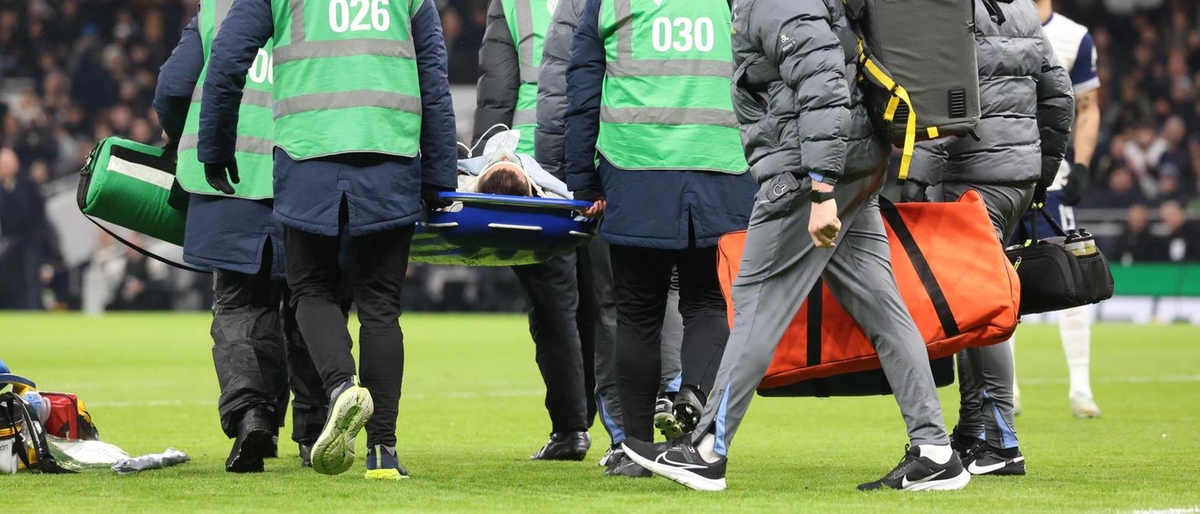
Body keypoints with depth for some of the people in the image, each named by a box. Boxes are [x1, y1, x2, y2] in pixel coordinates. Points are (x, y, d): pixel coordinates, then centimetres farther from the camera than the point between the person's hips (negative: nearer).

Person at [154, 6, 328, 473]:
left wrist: (185, 147, 24)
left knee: (239, 305, 7)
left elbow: (171, 91, 6)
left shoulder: (213, 14, 10)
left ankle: (248, 411, -16)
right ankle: (313, 435, 17)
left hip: (229, 182, 0)